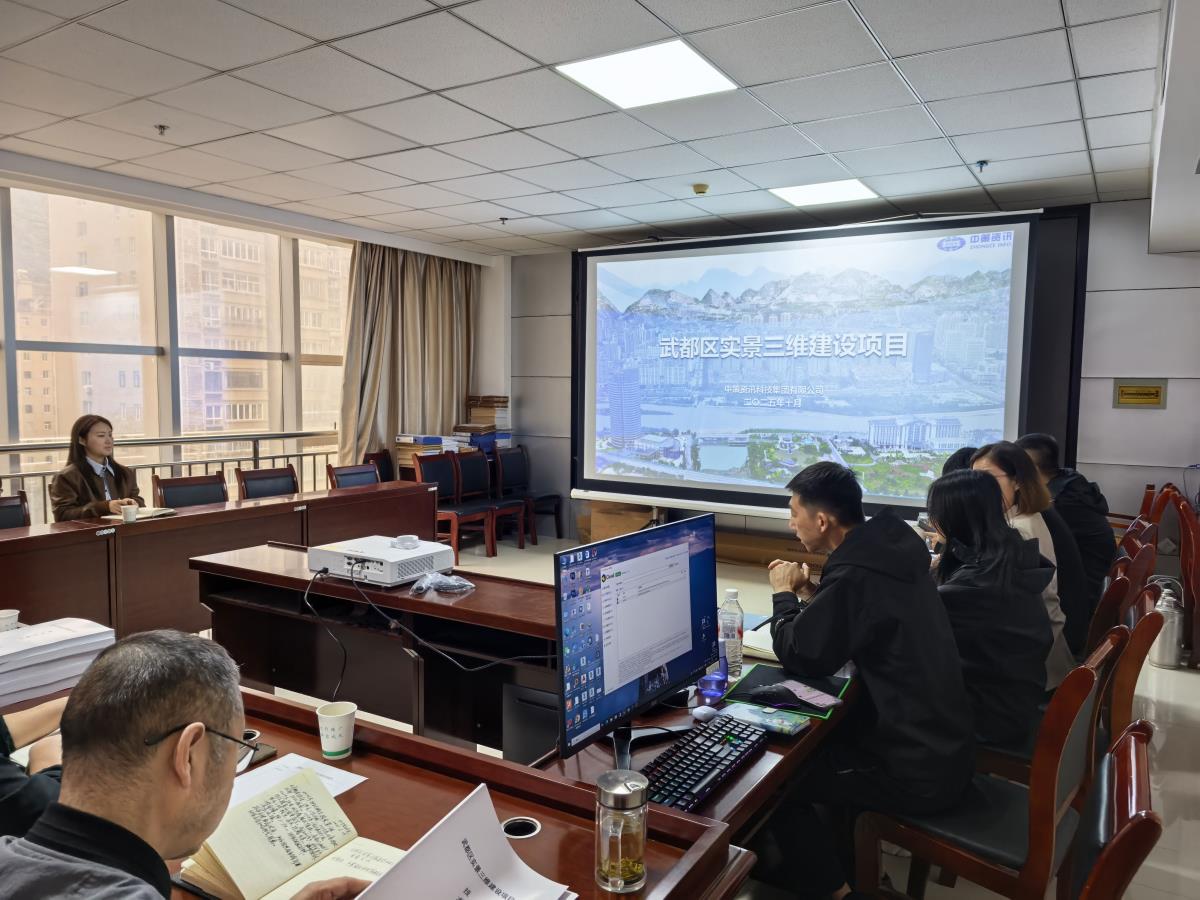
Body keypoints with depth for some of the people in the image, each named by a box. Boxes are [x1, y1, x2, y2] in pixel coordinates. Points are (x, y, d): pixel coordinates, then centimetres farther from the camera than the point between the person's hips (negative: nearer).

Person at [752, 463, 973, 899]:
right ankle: (794, 857, 33)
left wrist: (784, 595, -2)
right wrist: (809, 593, 7)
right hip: (943, 744, 9)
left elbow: (799, 655, -16)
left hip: (917, 770, -9)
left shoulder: (855, 574, -28)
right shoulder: (891, 549, 1)